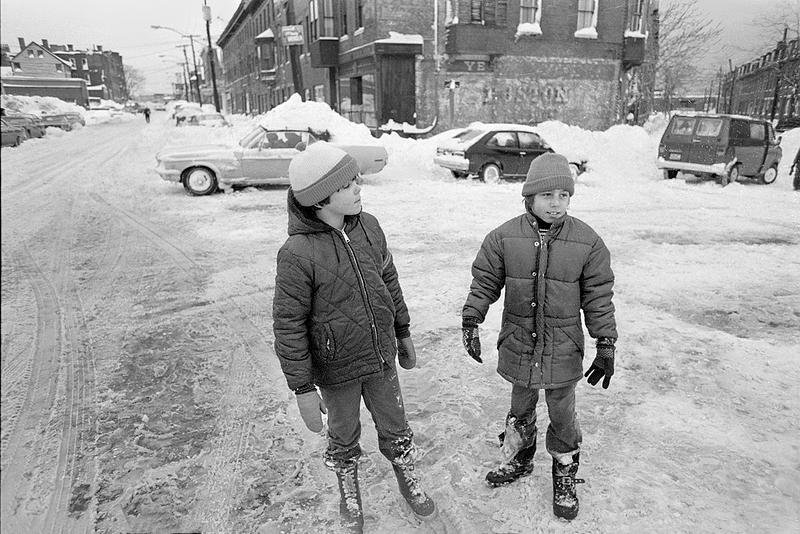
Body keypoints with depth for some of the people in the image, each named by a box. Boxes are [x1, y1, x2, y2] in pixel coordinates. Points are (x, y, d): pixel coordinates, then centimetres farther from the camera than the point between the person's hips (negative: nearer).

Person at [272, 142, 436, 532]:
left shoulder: (368, 226, -9)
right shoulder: (298, 253, -26)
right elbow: (289, 326, -19)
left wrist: (403, 332, 13)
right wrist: (302, 388, -15)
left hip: (381, 358, 4)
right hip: (337, 370, -3)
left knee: (395, 429, 22)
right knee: (344, 438, 22)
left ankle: (408, 480, 51)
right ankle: (348, 491, 52)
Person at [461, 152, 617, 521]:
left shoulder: (587, 242, -9)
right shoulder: (504, 237, -10)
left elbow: (599, 298, -3)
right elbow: (484, 283, -1)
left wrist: (606, 346, -3)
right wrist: (470, 320, -10)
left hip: (563, 350, -1)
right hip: (519, 345, 1)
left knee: (562, 417, 16)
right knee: (521, 409, 22)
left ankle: (565, 476, 40)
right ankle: (518, 460, 47)